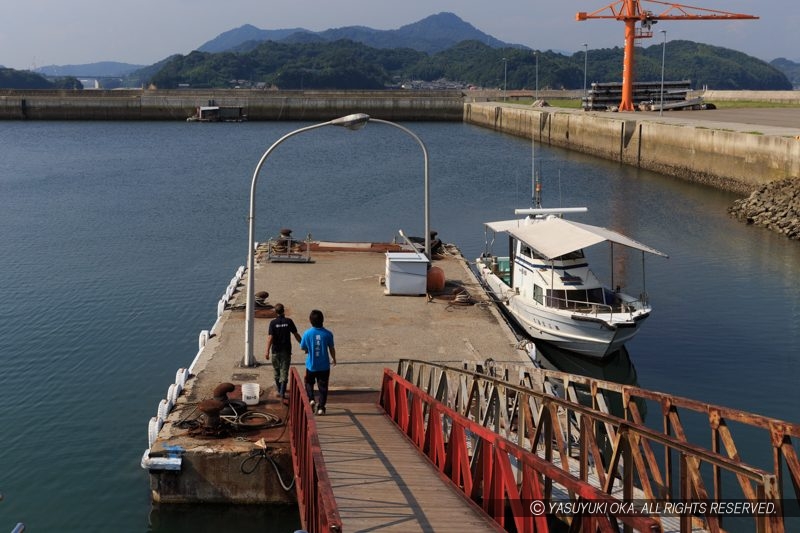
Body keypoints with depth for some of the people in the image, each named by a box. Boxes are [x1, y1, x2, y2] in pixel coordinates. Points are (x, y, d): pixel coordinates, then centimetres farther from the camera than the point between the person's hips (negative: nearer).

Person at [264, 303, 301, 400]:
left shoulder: (273, 322, -9)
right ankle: (282, 392, -10)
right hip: (286, 350, 0)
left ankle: (278, 388, 34)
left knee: (277, 370, 18)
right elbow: (296, 335, -1)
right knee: (284, 371, 0)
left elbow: (270, 337, -14)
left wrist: (267, 351, -12)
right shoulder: (289, 321, -5)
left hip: (276, 350, 0)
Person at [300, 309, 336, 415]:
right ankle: (321, 407, 9)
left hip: (311, 365, 0)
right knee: (323, 386, 9)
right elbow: (331, 349, -1)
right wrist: (334, 359, 17)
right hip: (324, 365, 0)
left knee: (309, 383, 21)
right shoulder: (328, 334, -11)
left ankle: (311, 399, 2)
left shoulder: (307, 333, -12)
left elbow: (303, 348, -2)